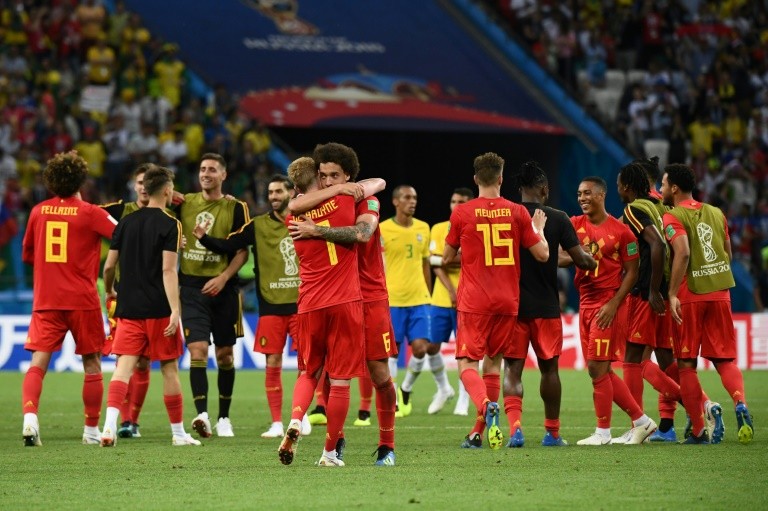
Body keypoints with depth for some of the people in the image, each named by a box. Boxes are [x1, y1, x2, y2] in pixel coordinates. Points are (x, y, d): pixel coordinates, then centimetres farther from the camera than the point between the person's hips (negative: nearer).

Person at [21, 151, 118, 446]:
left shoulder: (38, 212, 6)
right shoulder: (90, 213, -5)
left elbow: (27, 255, 17)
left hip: (45, 302, 2)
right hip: (82, 300, -2)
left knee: (37, 364, -4)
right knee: (92, 365, 11)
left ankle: (29, 417, -27)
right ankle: (92, 430, 15)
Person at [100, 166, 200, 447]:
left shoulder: (126, 222, 8)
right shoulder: (169, 224, -6)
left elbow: (109, 266, 11)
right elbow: (168, 270, -15)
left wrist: (109, 291, 31)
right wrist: (175, 310, -18)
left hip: (129, 308, 4)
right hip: (159, 308, -4)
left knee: (124, 365, -4)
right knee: (169, 368, 7)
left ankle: (110, 423, -24)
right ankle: (178, 432, 15)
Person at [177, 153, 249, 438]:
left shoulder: (236, 208, 1)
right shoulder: (184, 204, 8)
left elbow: (242, 251, -2)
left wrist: (223, 277, -16)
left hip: (222, 288, -1)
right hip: (192, 287, 1)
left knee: (224, 354, 7)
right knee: (198, 350, -14)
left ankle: (224, 417, 19)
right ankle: (202, 414, -22)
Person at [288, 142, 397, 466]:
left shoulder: (365, 201, -5)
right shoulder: (317, 201, 4)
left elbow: (362, 233, -27)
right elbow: (293, 207, -21)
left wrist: (316, 230, -28)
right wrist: (337, 191, -22)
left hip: (370, 297, -3)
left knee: (380, 374, -3)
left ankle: (387, 445, 9)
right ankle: (335, 440, 12)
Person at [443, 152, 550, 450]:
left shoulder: (461, 214, -4)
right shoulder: (517, 213, 0)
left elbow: (447, 258, 7)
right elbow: (543, 254, 5)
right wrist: (538, 230, 23)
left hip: (473, 302, -3)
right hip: (508, 302, 3)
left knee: (467, 363, -2)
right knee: (494, 362, 15)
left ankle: (487, 407, -32)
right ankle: (484, 428, 14)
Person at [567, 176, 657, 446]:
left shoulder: (621, 231, -6)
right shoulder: (575, 225, 8)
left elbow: (631, 272, -5)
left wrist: (613, 304, -13)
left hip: (608, 305, -6)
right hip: (585, 302, 6)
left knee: (597, 367, -8)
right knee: (600, 370, 8)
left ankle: (603, 432, 1)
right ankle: (641, 421, 18)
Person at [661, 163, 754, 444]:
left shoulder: (673, 217, -7)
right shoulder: (716, 213, 13)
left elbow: (683, 253, -22)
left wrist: (672, 294, -22)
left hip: (689, 295, -5)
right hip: (720, 293, 5)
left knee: (686, 365, 5)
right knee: (725, 360, 9)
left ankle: (698, 431, 3)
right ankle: (740, 403, -20)